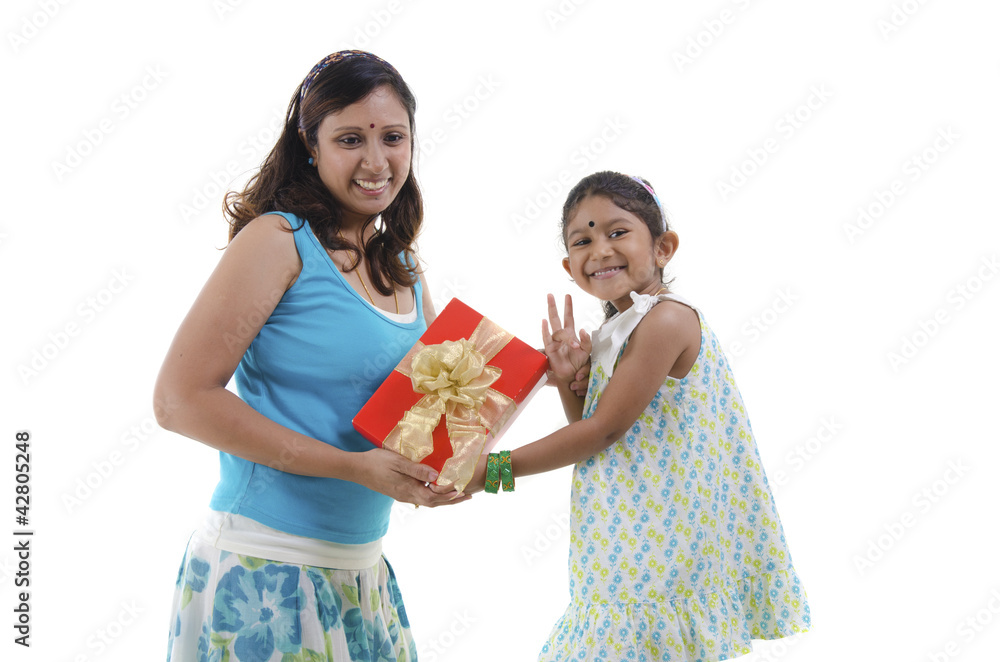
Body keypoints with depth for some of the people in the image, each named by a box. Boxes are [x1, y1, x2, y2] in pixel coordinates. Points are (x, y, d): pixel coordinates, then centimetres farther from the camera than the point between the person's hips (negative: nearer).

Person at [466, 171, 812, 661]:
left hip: (656, 550, -9)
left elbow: (606, 431, -16)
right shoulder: (615, 334, 12)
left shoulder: (667, 318, -15)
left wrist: (493, 469, -12)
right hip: (626, 536, 9)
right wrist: (567, 379, -2)